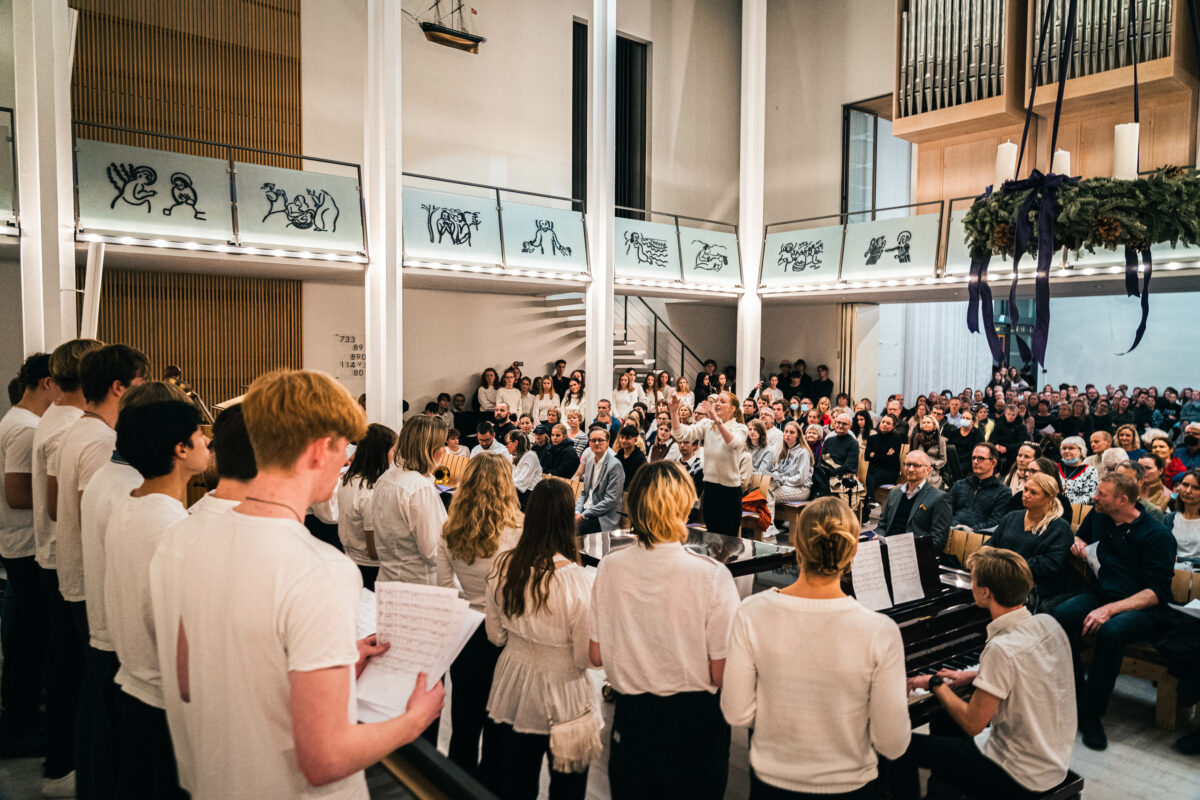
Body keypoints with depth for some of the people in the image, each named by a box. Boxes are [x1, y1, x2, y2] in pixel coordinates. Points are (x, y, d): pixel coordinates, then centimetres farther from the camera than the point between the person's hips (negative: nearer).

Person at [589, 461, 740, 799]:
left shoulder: (611, 567, -12)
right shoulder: (712, 575, -22)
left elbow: (596, 657, -3)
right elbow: (721, 673, -18)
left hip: (630, 716, 3)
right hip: (694, 720, -2)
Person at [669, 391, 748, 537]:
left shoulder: (740, 428, -5)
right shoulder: (706, 425, 6)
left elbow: (733, 443, -29)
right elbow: (682, 433, -8)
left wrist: (717, 420, -42)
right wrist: (674, 412, -23)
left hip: (730, 490, -4)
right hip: (710, 487, 4)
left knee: (728, 539, 2)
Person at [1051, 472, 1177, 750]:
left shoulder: (1158, 536, -9)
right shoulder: (1098, 516, 10)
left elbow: (1156, 592, -16)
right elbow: (1080, 535, 34)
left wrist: (1110, 609, -27)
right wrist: (1078, 544, 8)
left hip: (1142, 609, -5)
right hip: (1100, 594, 5)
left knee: (1111, 631, -39)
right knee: (1060, 615, -28)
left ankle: (1091, 714, -22)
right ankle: (1074, 697, -15)